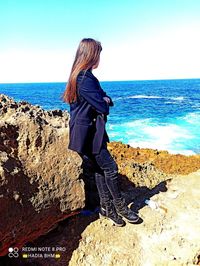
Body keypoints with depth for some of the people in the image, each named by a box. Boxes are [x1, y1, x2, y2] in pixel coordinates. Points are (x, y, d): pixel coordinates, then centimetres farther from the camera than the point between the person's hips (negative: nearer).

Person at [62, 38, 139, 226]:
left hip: (92, 131, 10)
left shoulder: (82, 75, 15)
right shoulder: (85, 78, -19)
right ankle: (120, 207, 17)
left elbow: (103, 97, 18)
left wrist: (106, 99, -4)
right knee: (110, 168, -1)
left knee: (100, 168, 13)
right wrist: (105, 102, 2)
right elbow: (103, 107, -20)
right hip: (88, 132, -10)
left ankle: (106, 207, 25)